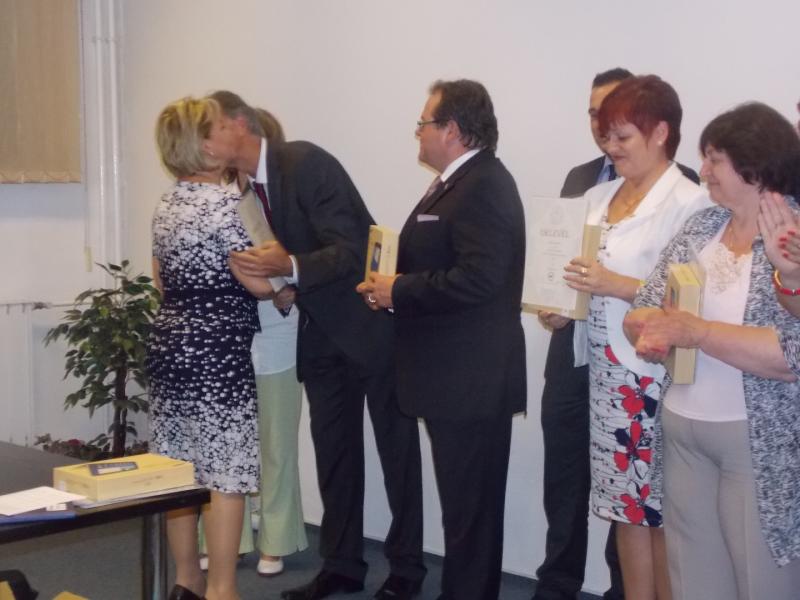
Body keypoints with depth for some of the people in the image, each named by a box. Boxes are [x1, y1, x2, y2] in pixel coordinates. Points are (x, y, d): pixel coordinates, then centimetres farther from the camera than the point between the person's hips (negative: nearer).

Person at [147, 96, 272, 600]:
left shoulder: (167, 205, 11)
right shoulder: (224, 204, -15)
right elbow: (260, 282, -15)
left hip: (170, 344, 9)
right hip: (216, 351, -9)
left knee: (182, 468, 13)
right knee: (226, 472, -3)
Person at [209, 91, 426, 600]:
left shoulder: (306, 162, -21)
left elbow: (352, 250, -26)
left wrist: (289, 269, -39)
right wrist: (281, 289, -8)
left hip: (370, 319, -8)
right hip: (322, 328, 8)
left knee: (395, 444, 4)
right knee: (333, 447, 12)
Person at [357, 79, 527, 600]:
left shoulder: (484, 185, -17)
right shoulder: (460, 182, 16)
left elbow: (478, 277, -27)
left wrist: (399, 292, -17)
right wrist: (395, 288, 1)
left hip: (471, 378, -10)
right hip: (458, 375, 10)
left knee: (471, 506, -1)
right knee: (466, 502, 18)